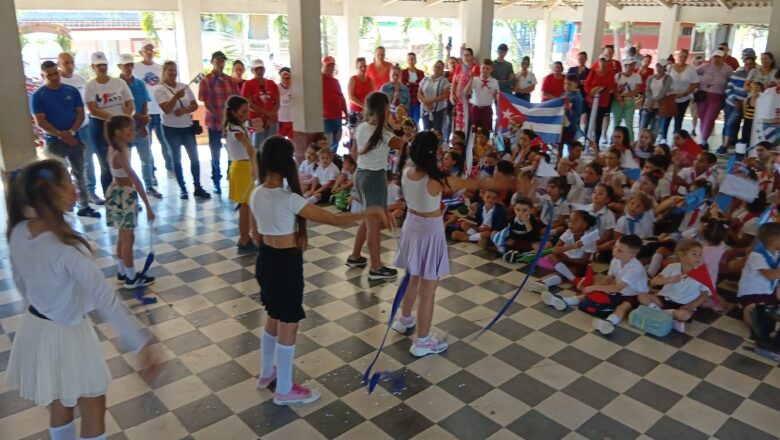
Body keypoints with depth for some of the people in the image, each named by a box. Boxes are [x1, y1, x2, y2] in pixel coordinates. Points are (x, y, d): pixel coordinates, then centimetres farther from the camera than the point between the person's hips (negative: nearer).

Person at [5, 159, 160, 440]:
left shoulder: (18, 233, -8)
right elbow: (105, 298, -35)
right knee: (93, 411, 12)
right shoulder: (67, 248, -31)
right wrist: (140, 344, -36)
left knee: (60, 405, 26)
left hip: (34, 327, 7)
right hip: (66, 333, -7)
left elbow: (20, 282, 7)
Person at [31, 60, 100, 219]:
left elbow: (80, 114, 1)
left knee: (79, 174, 10)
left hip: (75, 140, 3)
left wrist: (71, 132, -14)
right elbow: (40, 122, -9)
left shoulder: (72, 91, 3)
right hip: (53, 143, -3)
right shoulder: (38, 96, -4)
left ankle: (84, 207, 19)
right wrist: (60, 134, -18)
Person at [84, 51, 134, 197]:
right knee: (106, 165, 3)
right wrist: (112, 117, -24)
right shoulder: (90, 86, -2)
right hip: (100, 127, -2)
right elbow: (93, 109, -11)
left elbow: (130, 104, 1)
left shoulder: (119, 82, 4)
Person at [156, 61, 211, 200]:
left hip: (187, 127, 4)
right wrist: (176, 97, -27)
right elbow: (166, 109, -15)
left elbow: (195, 105, 4)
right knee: (177, 159, 5)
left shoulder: (184, 87, 7)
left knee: (194, 157, 2)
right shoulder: (160, 89, -6)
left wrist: (184, 110, -14)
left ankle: (198, 187, 10)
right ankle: (183, 189, 12)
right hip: (171, 129, -4)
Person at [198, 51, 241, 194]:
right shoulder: (206, 81, -3)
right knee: (216, 153, 6)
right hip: (214, 122, -3)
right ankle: (216, 182, 18)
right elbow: (206, 103, -9)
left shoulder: (230, 80, 9)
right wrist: (218, 118, -18)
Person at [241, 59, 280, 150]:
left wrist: (272, 113, -9)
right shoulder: (248, 84, -1)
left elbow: (277, 102, 10)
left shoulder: (272, 84, 12)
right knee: (257, 146, -7)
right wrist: (266, 113, -14)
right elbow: (249, 104, -9)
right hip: (257, 119, -4)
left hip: (272, 120, 4)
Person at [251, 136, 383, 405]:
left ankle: (266, 374, 44)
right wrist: (369, 214, -15)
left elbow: (257, 234, 11)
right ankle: (284, 390, 24)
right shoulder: (288, 199, -25)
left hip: (265, 260, 8)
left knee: (274, 319, 25)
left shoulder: (256, 195, -1)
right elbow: (333, 219, -24)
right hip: (285, 264, -8)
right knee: (288, 326, 8)